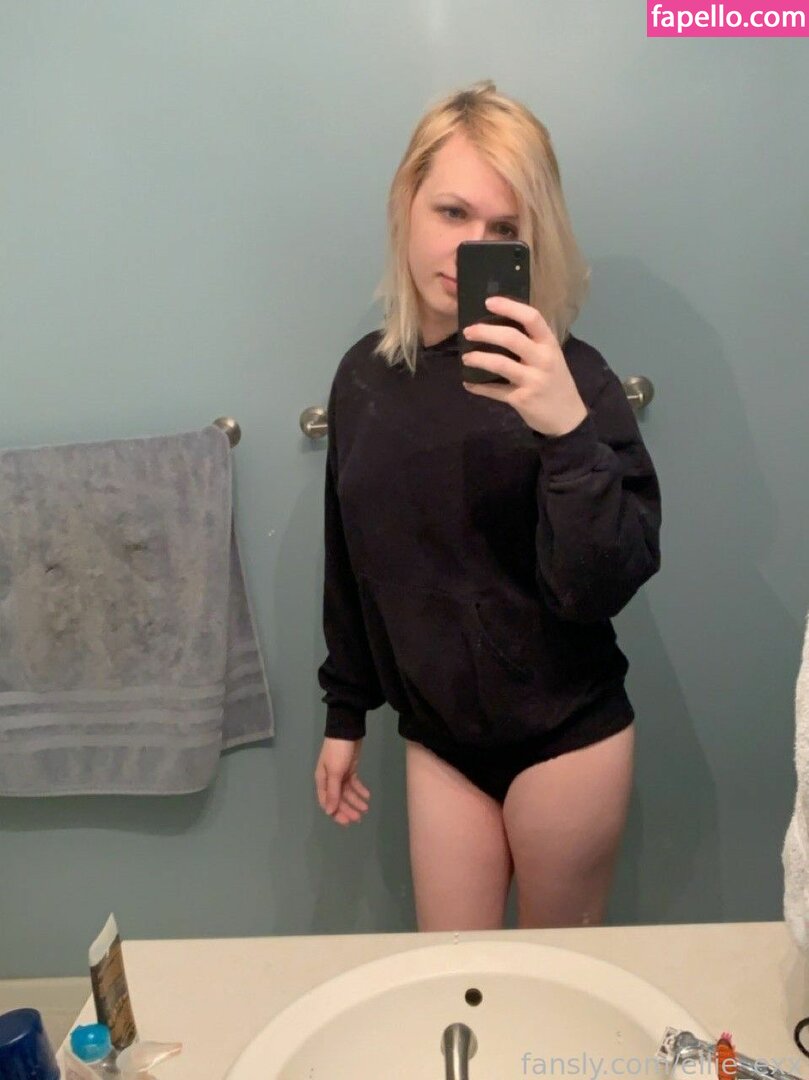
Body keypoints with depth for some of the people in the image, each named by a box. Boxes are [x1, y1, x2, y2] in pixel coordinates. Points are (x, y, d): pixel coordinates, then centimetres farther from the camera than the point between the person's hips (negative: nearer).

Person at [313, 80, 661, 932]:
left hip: (566, 738, -3)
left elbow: (606, 585, -21)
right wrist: (344, 713, 13)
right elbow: (350, 563, 7)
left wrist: (567, 430, -35)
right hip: (439, 738, 3)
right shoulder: (364, 374, -2)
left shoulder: (565, 377, -15)